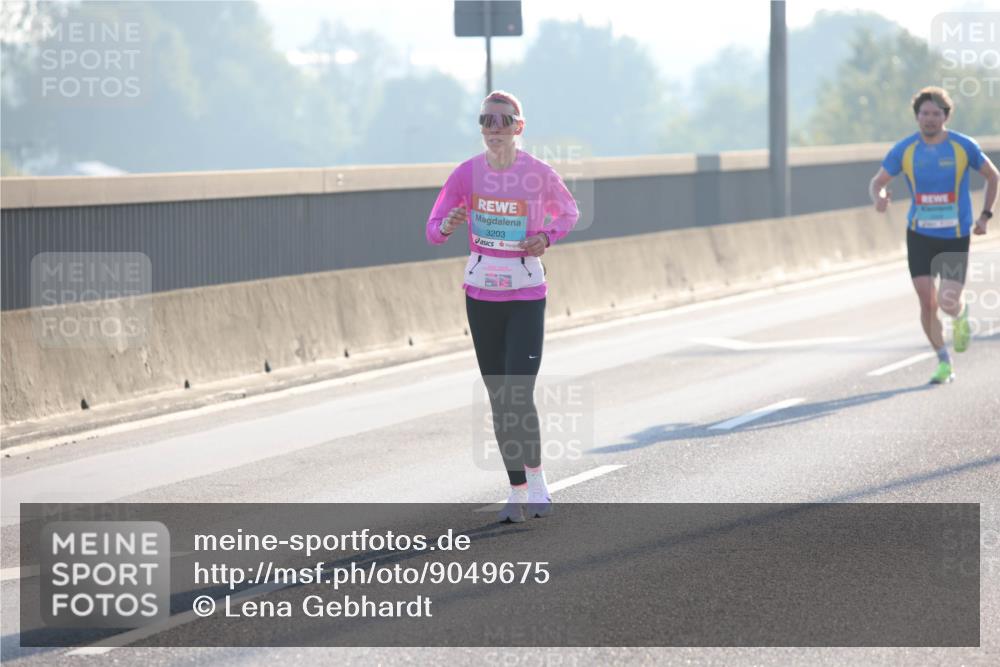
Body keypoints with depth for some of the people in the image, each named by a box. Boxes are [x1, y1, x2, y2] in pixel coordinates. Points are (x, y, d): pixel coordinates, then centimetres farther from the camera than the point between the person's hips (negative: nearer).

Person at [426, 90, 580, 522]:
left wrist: (546, 237, -10)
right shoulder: (466, 174, -5)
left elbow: (568, 213, 10)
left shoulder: (540, 175, -9)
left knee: (518, 396, -14)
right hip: (481, 295, 3)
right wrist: (447, 226, -24)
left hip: (527, 296, -3)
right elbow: (433, 231, -1)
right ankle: (517, 491, 20)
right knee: (499, 400, 8)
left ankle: (536, 479, 8)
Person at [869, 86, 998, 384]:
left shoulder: (963, 147, -5)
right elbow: (877, 182, 3)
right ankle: (944, 362, 11)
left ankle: (961, 316, 26)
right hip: (920, 236, 1)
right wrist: (879, 197, -21)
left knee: (948, 303, -12)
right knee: (927, 302, -6)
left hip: (955, 238, -1)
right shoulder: (904, 150, -3)